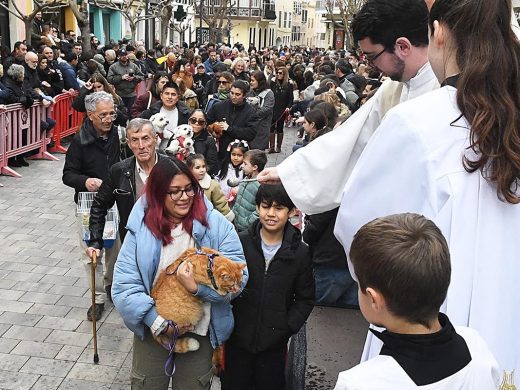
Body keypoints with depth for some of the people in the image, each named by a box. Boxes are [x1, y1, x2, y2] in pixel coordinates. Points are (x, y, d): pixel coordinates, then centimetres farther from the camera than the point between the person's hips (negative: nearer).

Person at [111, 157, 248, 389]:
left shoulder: (216, 225, -13)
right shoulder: (140, 230, -12)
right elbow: (124, 286, -14)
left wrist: (197, 288, -30)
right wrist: (159, 323, -20)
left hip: (199, 331, 0)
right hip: (153, 329, 1)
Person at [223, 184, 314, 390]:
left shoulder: (300, 252, -3)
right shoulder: (240, 242, -6)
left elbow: (305, 299, 4)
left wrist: (287, 327, -7)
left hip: (274, 343, 0)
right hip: (238, 339, 0)